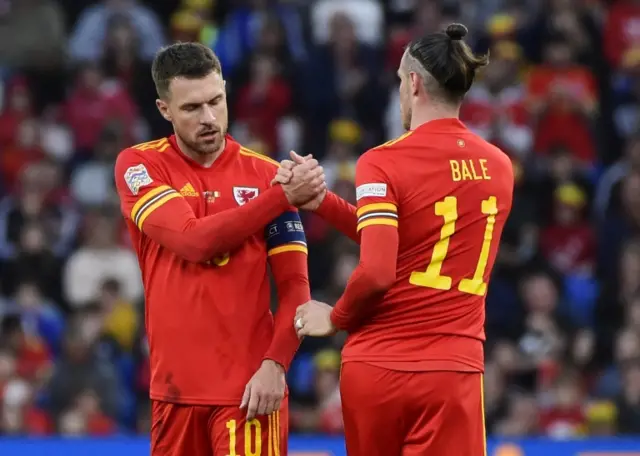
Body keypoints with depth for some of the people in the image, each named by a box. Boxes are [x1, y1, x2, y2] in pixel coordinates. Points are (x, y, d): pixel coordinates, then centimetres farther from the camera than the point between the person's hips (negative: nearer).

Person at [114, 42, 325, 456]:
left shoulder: (265, 174, 3)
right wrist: (284, 197, -16)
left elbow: (295, 287, -1)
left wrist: (275, 364, -16)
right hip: (174, 386, 1)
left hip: (248, 387, -1)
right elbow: (194, 241, -14)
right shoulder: (138, 166, 2)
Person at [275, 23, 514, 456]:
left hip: (377, 366, -2)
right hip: (453, 371, 2)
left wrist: (335, 317, 1)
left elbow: (378, 271, -18)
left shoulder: (383, 162, -8)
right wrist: (322, 201, 9)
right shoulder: (499, 166, 7)